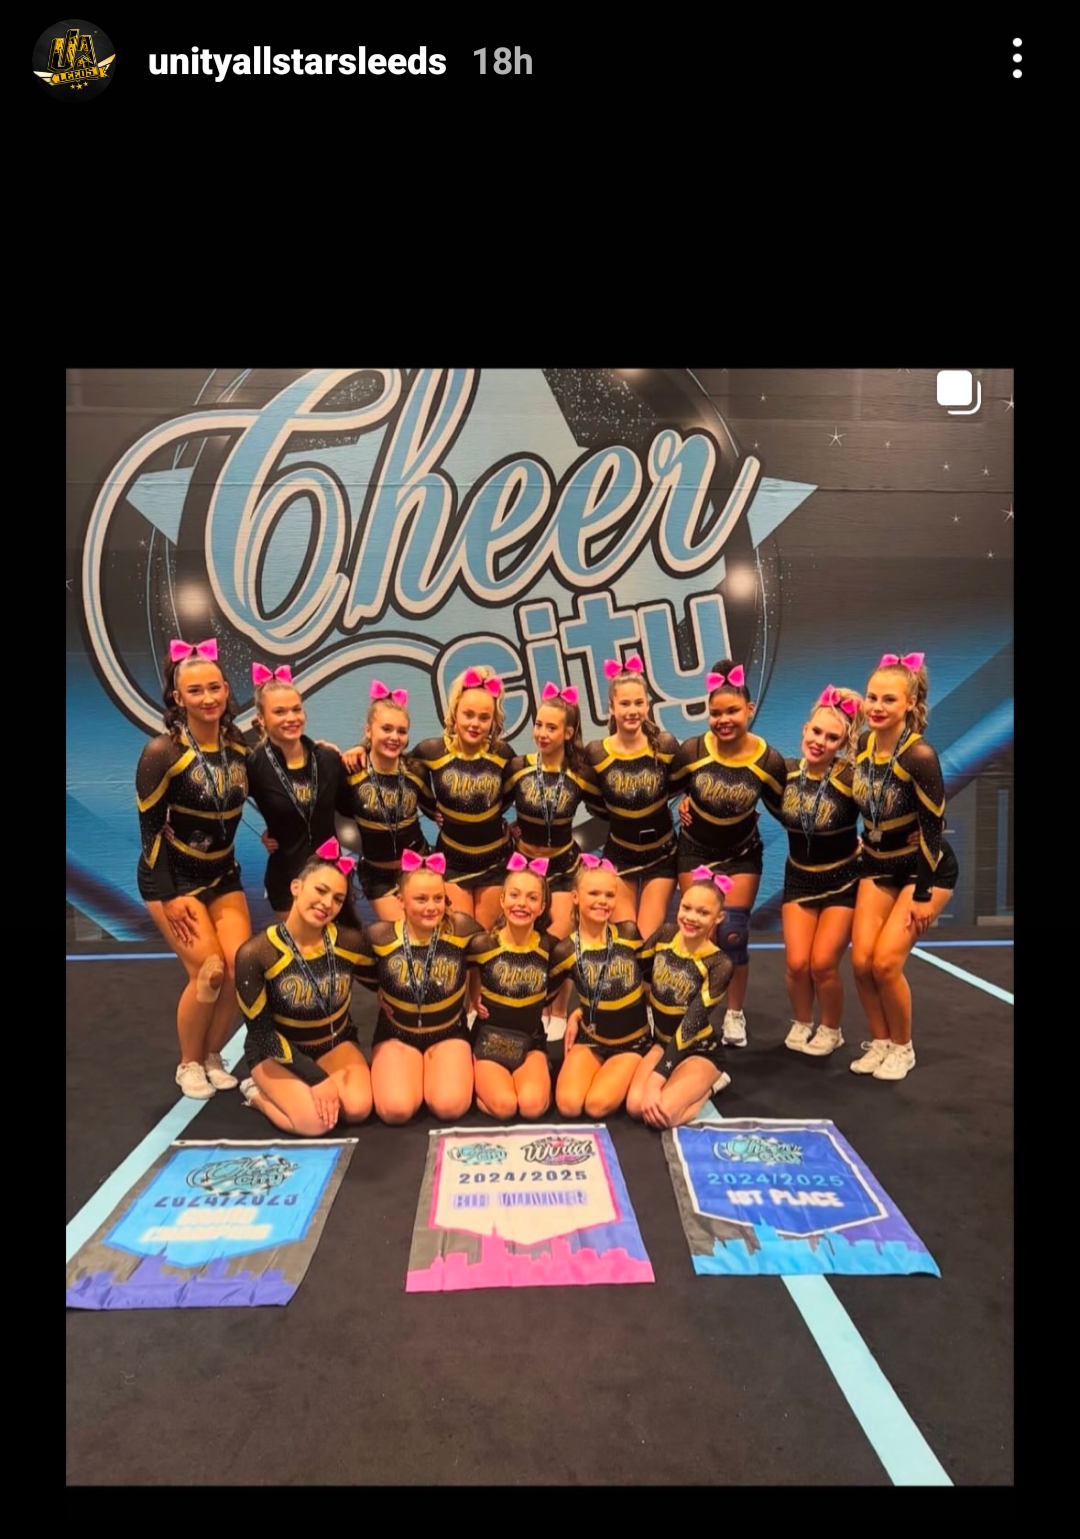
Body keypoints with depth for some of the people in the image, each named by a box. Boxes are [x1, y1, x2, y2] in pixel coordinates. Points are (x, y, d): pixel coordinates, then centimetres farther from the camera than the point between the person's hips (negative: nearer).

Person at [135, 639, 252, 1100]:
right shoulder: (163, 751, -20)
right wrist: (169, 896, -15)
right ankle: (188, 1065, 13)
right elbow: (150, 828, -15)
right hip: (172, 876, -5)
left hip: (223, 874, 5)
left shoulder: (239, 744, -5)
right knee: (209, 971, -12)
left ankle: (213, 1057, 18)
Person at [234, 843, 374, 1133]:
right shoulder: (254, 954, -24)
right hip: (277, 1050, -2)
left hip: (336, 1043, 3)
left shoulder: (349, 941, -19)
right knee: (316, 1122, -25)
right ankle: (257, 1093, 5)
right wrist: (316, 1077, -22)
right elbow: (261, 1033, -18)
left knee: (358, 1108, -23)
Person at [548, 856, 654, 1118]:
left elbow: (654, 979, 0)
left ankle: (625, 1077, 11)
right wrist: (577, 1014, -4)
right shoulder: (566, 950, -10)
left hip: (632, 1041, -1)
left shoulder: (629, 933, -11)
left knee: (597, 1105, -20)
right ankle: (600, 1070, 12)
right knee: (569, 1104, -18)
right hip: (590, 1038, 1)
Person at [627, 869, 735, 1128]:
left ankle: (709, 1085, 4)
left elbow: (689, 1028, -26)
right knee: (636, 1105, -21)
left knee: (661, 1114, -27)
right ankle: (695, 1086, 8)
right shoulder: (665, 935, -9)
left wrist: (655, 1081, -31)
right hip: (662, 1042, 4)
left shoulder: (719, 965, -21)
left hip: (699, 1050, -4)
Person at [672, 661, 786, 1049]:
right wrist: (683, 805, -11)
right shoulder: (692, 750, -21)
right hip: (695, 851, 1)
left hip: (742, 855, 0)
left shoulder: (769, 760, -21)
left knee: (732, 934, -1)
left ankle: (735, 1014, 19)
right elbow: (667, 786, -1)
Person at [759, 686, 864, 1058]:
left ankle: (831, 1031, 22)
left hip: (843, 880, -3)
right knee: (797, 963, -4)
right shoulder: (784, 772, -9)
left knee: (822, 963, -7)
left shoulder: (850, 779, -23)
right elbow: (780, 809, 9)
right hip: (799, 878, 3)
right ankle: (800, 1024, 25)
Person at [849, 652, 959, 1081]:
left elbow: (933, 826, -20)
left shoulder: (919, 756, -26)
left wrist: (923, 894, -16)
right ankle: (879, 1042, 19)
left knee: (886, 961, -11)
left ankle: (902, 1048, 14)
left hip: (926, 868, -6)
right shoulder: (864, 744, -6)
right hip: (879, 865, 6)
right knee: (861, 960, -2)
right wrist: (866, 850, 12)